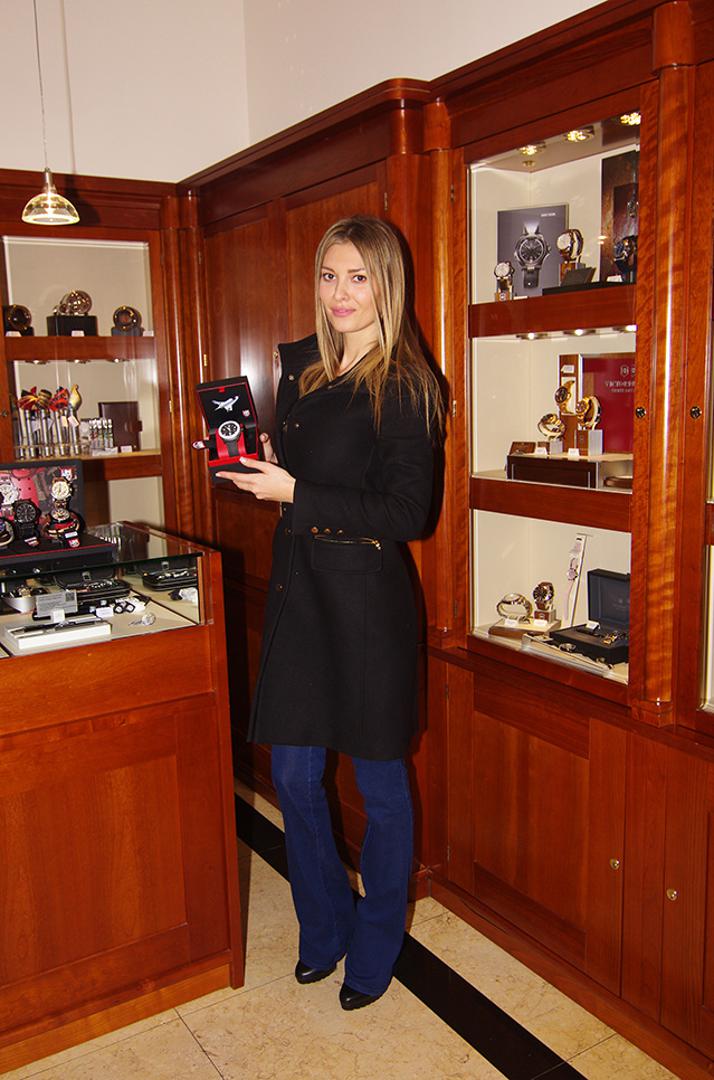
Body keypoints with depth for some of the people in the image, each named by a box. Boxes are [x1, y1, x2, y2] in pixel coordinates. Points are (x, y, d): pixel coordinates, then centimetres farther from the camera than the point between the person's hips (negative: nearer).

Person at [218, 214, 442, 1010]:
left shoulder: (404, 386, -11)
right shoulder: (298, 366, 10)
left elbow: (406, 512, -16)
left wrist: (295, 493, -19)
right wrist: (256, 464, 1)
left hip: (366, 600, -6)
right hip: (296, 591, 7)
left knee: (379, 785, 9)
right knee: (293, 774, 13)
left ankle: (374, 952, 32)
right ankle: (324, 930, 37)